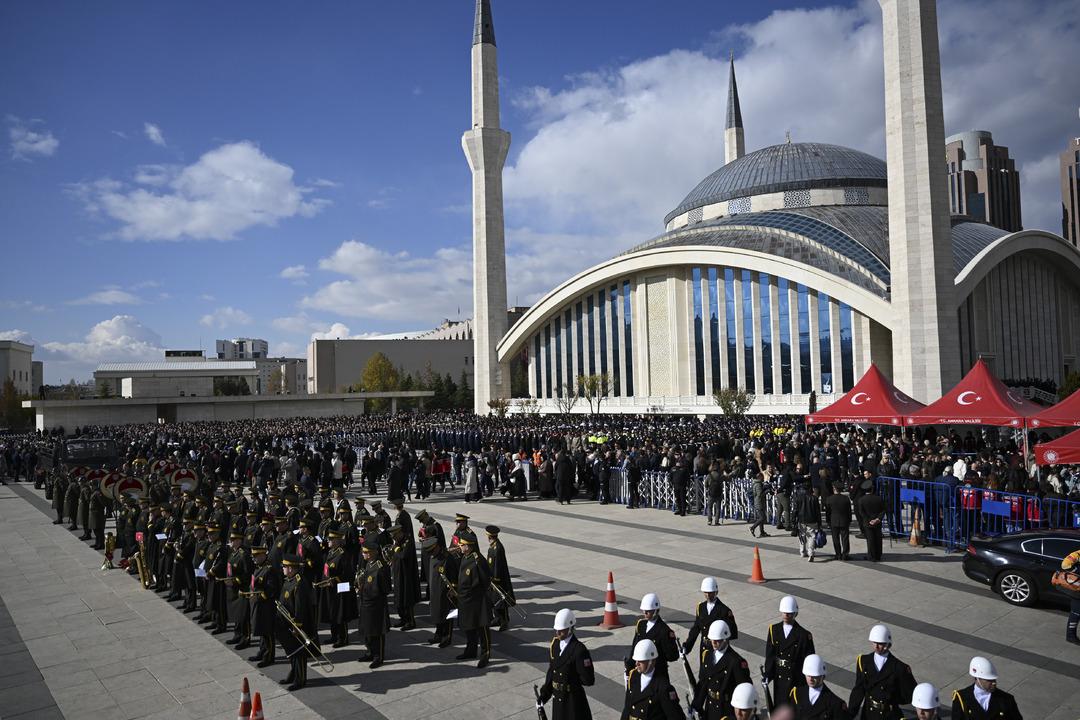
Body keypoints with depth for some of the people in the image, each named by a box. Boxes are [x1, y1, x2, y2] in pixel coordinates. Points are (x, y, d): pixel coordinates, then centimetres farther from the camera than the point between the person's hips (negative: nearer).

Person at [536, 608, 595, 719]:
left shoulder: (579, 650, -23)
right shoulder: (554, 644, -1)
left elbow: (589, 680, -19)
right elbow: (551, 670, 7)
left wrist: (572, 680, -8)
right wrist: (544, 694, 5)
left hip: (574, 700, -6)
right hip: (557, 698, 6)